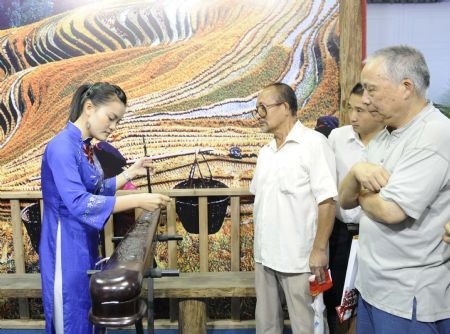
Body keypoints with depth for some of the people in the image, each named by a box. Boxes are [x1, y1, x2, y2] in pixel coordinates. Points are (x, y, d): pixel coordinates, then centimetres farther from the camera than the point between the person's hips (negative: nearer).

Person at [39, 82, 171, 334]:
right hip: (66, 247, -8)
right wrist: (138, 200, -30)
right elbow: (78, 203, -29)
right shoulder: (62, 147, -20)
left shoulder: (85, 147, 7)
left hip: (86, 244, 9)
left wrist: (129, 174, 5)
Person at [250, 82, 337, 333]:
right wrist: (261, 245, 13)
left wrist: (319, 250, -18)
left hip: (299, 257, -7)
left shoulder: (313, 143, -12)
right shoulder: (266, 152, 11)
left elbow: (327, 201, -17)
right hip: (265, 255, 7)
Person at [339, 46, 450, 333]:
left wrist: (362, 191, -5)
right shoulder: (383, 138, 8)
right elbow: (345, 201, 6)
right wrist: (357, 172, -14)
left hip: (409, 297, -7)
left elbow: (391, 210, -26)